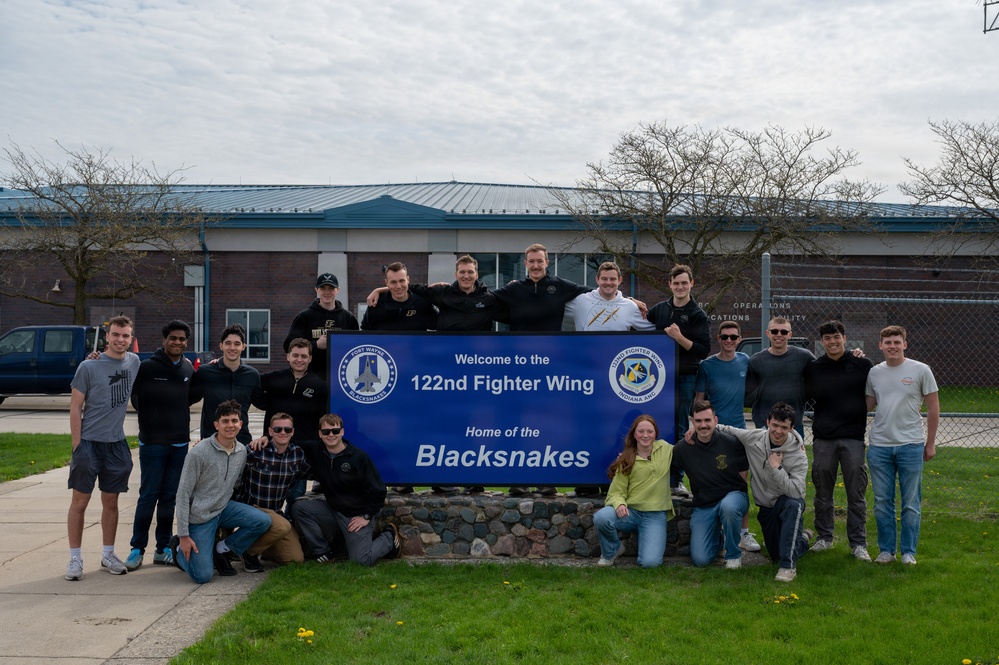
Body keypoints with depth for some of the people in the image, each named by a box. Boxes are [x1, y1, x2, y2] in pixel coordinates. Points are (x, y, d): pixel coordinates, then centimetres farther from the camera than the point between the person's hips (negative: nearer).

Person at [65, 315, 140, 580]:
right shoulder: (89, 367, -8)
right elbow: (75, 408, -7)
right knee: (79, 502, 0)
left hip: (116, 443, 4)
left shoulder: (134, 362, 5)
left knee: (111, 502, 11)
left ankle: (108, 555, 22)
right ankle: (75, 559, 8)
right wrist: (77, 446, -10)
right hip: (89, 442, -4)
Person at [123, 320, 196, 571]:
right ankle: (137, 548, 7)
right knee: (148, 496, -2)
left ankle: (163, 548, 16)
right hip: (153, 442, -5)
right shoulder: (147, 367, -9)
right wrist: (147, 415, -7)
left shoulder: (188, 368, 7)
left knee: (170, 497, 9)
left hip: (180, 443, 5)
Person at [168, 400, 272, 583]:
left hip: (223, 508, 6)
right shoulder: (199, 453, -18)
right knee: (203, 576, -13)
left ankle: (220, 550, 2)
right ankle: (179, 547, 18)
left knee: (263, 521, -18)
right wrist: (183, 535, -16)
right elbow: (183, 494, -15)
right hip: (200, 516, -6)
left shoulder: (242, 451, 0)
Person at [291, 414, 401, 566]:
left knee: (362, 560, -17)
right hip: (332, 511, 5)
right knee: (299, 507, -17)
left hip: (357, 515, -4)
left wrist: (366, 516, -14)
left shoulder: (359, 457, -15)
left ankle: (389, 536, 14)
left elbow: (377, 490, -11)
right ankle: (321, 552, -5)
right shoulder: (316, 453, -3)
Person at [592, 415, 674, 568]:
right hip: (630, 512, 0)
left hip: (656, 516, 0)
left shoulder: (665, 449, 5)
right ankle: (611, 551, 1)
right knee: (601, 517, -32)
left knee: (650, 562, -24)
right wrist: (619, 504, -25)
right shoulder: (626, 460, 1)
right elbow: (616, 492, -1)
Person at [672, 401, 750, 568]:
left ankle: (734, 554, -12)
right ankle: (717, 535, 24)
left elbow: (743, 476, 4)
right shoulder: (683, 449, -5)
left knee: (728, 506, -40)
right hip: (703, 506, 2)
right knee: (700, 560, -13)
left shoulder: (732, 443, -8)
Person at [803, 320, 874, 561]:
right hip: (823, 439, 2)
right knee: (823, 493, 9)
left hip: (853, 437, -1)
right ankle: (824, 538, 22)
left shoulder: (862, 365, 1)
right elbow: (806, 397, 14)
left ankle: (858, 543, 12)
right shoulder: (813, 368, 5)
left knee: (856, 494, 3)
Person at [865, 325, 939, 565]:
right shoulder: (874, 372, 7)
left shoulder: (921, 370, -2)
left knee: (911, 503, 4)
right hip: (879, 446, 3)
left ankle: (909, 552, 15)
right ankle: (886, 550, 18)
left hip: (911, 446, -3)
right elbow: (867, 405, 16)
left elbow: (933, 408, 1)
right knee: (882, 502, 7)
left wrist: (930, 443, 0)